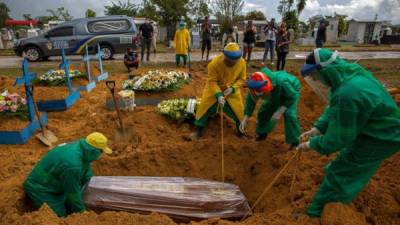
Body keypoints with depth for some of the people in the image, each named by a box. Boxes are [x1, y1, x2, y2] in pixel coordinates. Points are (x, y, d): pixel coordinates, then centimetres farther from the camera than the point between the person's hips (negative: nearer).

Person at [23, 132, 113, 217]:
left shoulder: (80, 147, -11)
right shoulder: (72, 165, -36)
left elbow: (87, 174, 2)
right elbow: (72, 191, -22)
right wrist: (81, 210, -7)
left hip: (54, 184, 9)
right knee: (61, 215, -10)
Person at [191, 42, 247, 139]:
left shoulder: (242, 62, -22)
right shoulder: (215, 63, -32)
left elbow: (242, 79, -10)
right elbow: (212, 82, -26)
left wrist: (232, 88, -26)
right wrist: (219, 95, -38)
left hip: (232, 90, 2)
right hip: (214, 89, -2)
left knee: (238, 110, 4)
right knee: (205, 108, -3)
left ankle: (241, 131, 29)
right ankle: (199, 131, 16)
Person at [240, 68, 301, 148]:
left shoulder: (281, 82, -47)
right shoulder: (257, 86, -32)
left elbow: (292, 97, -31)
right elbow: (251, 100, -20)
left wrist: (280, 111, -34)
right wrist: (245, 119, -26)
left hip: (291, 90, -5)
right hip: (276, 94, 5)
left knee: (289, 114, -21)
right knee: (264, 111, 1)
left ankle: (295, 141, -2)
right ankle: (262, 133, 26)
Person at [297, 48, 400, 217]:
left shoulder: (346, 95, -38)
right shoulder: (349, 74, -9)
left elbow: (337, 138, -26)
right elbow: (334, 109, 4)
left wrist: (312, 144, -12)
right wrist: (317, 128, -1)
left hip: (380, 139, -9)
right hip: (383, 129, 9)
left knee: (338, 172, 0)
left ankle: (316, 210, 16)